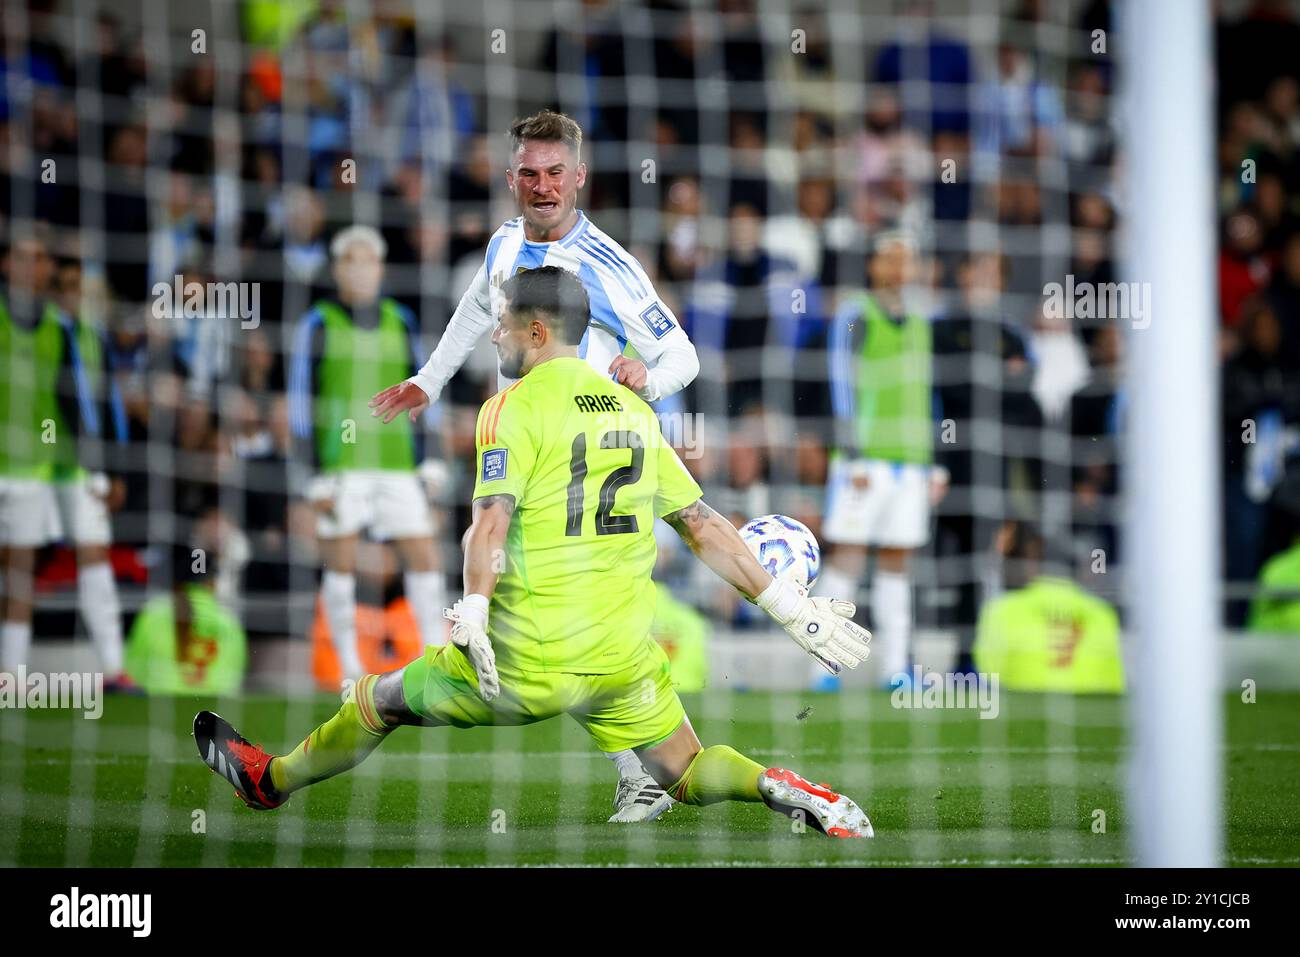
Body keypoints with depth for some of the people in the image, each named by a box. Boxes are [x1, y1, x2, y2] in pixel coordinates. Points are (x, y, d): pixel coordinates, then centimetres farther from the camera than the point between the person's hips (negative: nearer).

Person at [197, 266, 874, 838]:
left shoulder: (515, 407, -6)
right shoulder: (634, 410, 11)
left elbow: (492, 519, -20)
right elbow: (703, 527, 10)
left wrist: (473, 613, -25)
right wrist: (794, 610, 13)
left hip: (530, 659, -5)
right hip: (624, 659, 5)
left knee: (379, 701, 17)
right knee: (686, 773, 16)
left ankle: (272, 780, 36)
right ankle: (780, 790, -14)